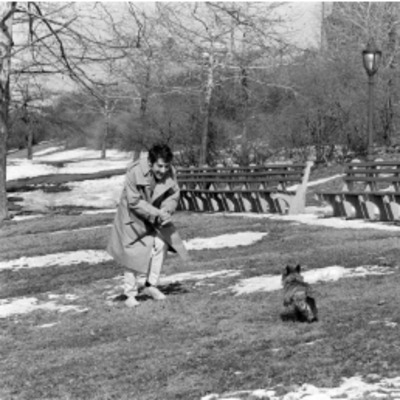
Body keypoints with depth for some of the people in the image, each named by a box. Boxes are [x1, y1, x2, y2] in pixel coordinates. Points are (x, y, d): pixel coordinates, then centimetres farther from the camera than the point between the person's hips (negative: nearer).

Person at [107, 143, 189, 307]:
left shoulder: (170, 173, -15)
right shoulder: (134, 172, -29)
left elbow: (174, 196, -4)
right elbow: (134, 202, -26)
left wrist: (166, 210, -24)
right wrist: (157, 214, -30)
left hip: (157, 216, 4)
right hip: (134, 216, -4)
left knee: (161, 244, -10)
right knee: (133, 254, -5)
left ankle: (151, 285, 7)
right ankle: (130, 294, 7)